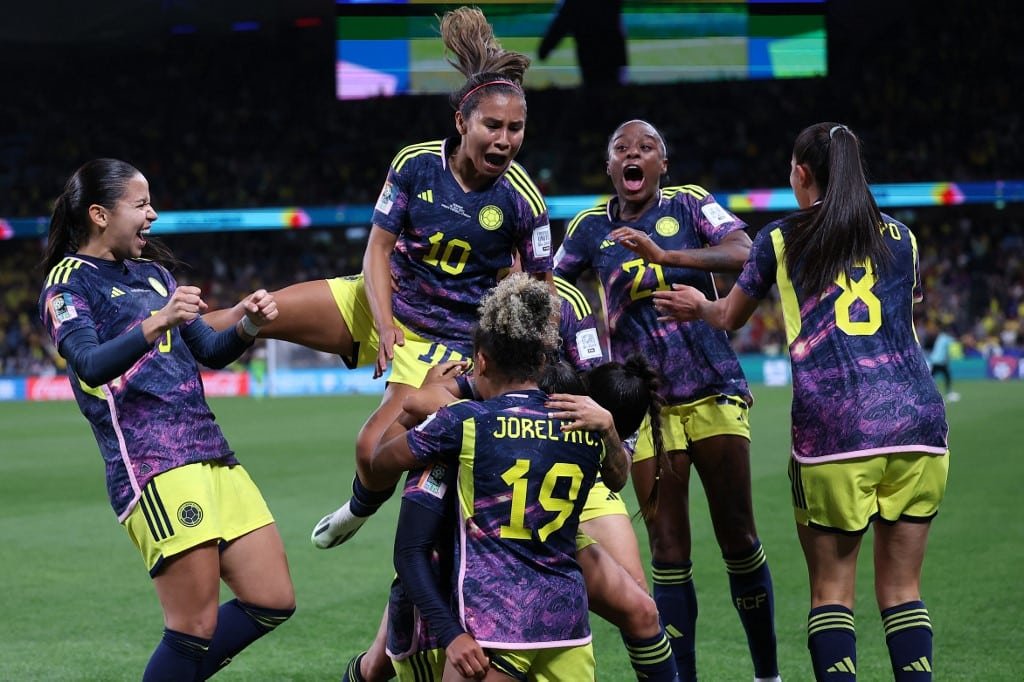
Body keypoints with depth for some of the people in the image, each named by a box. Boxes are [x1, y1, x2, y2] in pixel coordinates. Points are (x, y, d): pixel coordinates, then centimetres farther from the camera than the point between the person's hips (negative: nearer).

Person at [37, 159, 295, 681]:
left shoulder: (151, 272, 22)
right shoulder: (69, 281, -2)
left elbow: (210, 352, 25)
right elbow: (92, 365, -19)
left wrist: (248, 325, 4)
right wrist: (155, 324, -35)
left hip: (211, 454, 8)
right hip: (152, 461, -8)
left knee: (273, 603, 6)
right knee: (196, 629, -11)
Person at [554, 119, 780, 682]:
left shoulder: (689, 204, 0)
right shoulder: (591, 228, 7)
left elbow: (743, 253, -18)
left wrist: (665, 255, -29)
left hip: (713, 389, -1)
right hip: (645, 401, 1)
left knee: (738, 538, 2)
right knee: (668, 551, -2)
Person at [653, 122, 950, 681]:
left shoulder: (781, 240, 10)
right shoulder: (900, 238, 16)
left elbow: (729, 317, 25)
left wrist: (697, 306, 48)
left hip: (831, 431, -2)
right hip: (918, 422, 2)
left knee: (831, 587, 7)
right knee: (901, 588, 8)